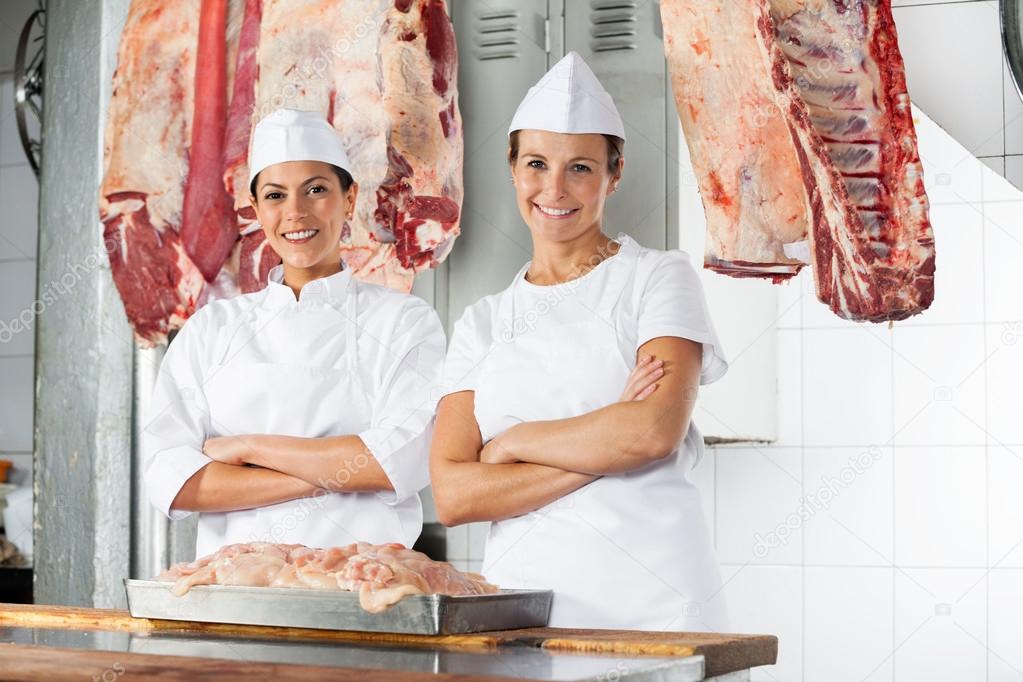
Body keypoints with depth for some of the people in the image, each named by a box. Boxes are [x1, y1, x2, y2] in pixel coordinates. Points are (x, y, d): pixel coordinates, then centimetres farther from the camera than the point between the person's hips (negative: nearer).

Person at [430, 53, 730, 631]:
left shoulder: (659, 277, 3)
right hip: (519, 593, 3)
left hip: (650, 600, -2)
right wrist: (604, 451, -11)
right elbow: (452, 495, -2)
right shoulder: (483, 323, 11)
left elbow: (656, 430, -15)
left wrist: (511, 442, -5)